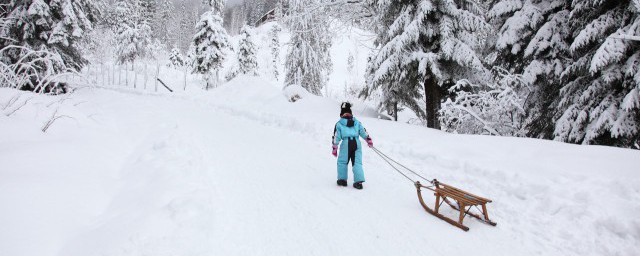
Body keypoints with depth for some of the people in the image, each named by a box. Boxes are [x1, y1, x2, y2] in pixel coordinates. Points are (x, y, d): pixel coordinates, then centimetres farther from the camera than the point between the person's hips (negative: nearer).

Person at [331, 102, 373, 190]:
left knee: (342, 162, 13)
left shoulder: (339, 124, 8)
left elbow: (336, 137, 6)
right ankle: (358, 181, -4)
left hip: (346, 143, -3)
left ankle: (342, 179, 16)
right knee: (357, 162, 4)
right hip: (357, 143, 3)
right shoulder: (357, 122, 16)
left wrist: (334, 148, 10)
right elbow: (363, 132, 17)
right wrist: (369, 141, 28)